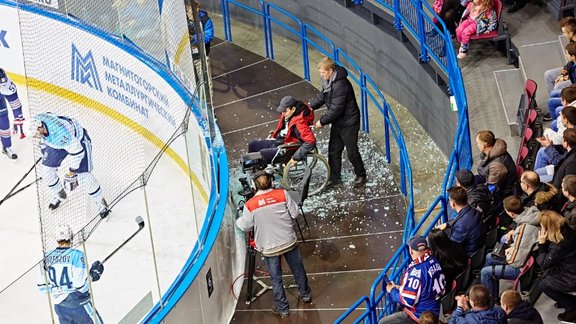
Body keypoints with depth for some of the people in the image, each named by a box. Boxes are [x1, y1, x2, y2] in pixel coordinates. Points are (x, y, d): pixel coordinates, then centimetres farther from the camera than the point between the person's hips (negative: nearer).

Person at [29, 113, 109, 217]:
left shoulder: (60, 133, -43)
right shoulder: (36, 121, -22)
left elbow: (76, 151, -31)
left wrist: (71, 172, -20)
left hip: (78, 140, -7)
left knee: (84, 176, -13)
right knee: (46, 170, 3)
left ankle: (101, 202, 8)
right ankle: (59, 195, 30)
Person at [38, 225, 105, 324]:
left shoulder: (47, 257, -1)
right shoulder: (76, 255, -18)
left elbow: (42, 286, 3)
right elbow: (81, 286, -21)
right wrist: (93, 274, -6)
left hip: (59, 307, 5)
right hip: (78, 306, -5)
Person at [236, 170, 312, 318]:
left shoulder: (250, 204, -12)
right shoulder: (282, 194, -10)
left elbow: (245, 226, -1)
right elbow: (294, 213, -3)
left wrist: (238, 221, 20)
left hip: (269, 247, -2)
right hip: (289, 242, 2)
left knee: (276, 278, 11)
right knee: (298, 270, 22)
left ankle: (283, 308, 20)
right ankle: (305, 295, 41)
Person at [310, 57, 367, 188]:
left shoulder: (340, 85, -31)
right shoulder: (328, 81, 0)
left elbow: (336, 109, -29)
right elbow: (323, 96, 16)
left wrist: (322, 121, -19)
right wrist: (310, 106, 2)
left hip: (348, 123, -9)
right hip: (337, 122, 9)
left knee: (352, 152, 5)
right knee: (333, 150, 13)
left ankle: (361, 176, 25)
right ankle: (334, 178, 26)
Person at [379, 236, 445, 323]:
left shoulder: (416, 270, -26)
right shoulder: (434, 262, -1)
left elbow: (406, 300, -21)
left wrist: (392, 290, -3)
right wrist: (399, 288, 11)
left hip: (419, 316, -9)